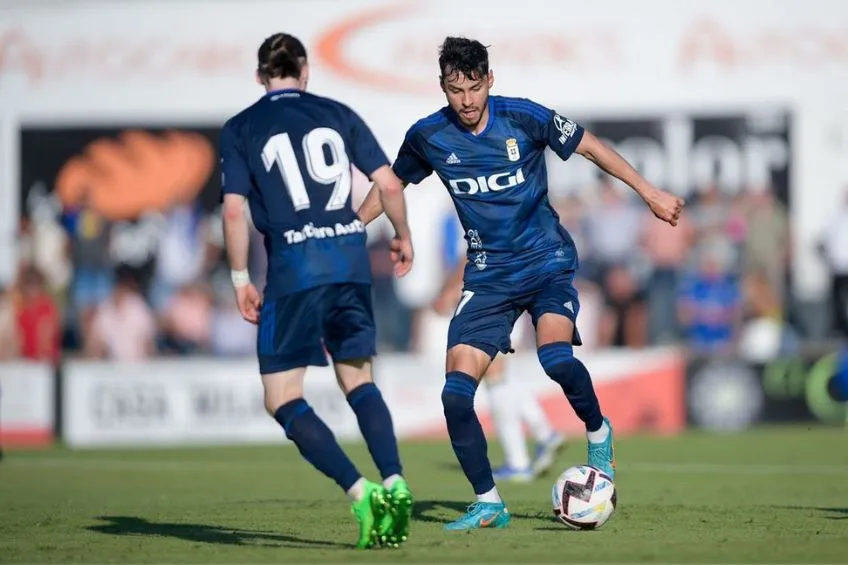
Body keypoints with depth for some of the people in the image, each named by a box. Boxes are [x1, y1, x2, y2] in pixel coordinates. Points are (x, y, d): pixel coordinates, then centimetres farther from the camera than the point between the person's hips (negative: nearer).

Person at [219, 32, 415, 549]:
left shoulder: (240, 129, 6)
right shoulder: (338, 114, 12)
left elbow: (234, 210, -3)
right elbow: (389, 184, 7)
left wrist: (241, 280, 4)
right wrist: (404, 239, 23)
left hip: (293, 267, -3)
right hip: (350, 259, 3)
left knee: (283, 399, 3)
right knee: (358, 380, 20)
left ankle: (359, 491, -15)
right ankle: (394, 483, 1)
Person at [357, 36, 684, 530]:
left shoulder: (524, 117, -12)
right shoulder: (427, 137, -5)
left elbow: (589, 146, 0)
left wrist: (649, 192, -1)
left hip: (547, 262, -3)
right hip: (488, 276, 3)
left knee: (556, 358, -30)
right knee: (456, 394, -12)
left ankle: (598, 431, 1)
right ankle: (489, 504, 2)